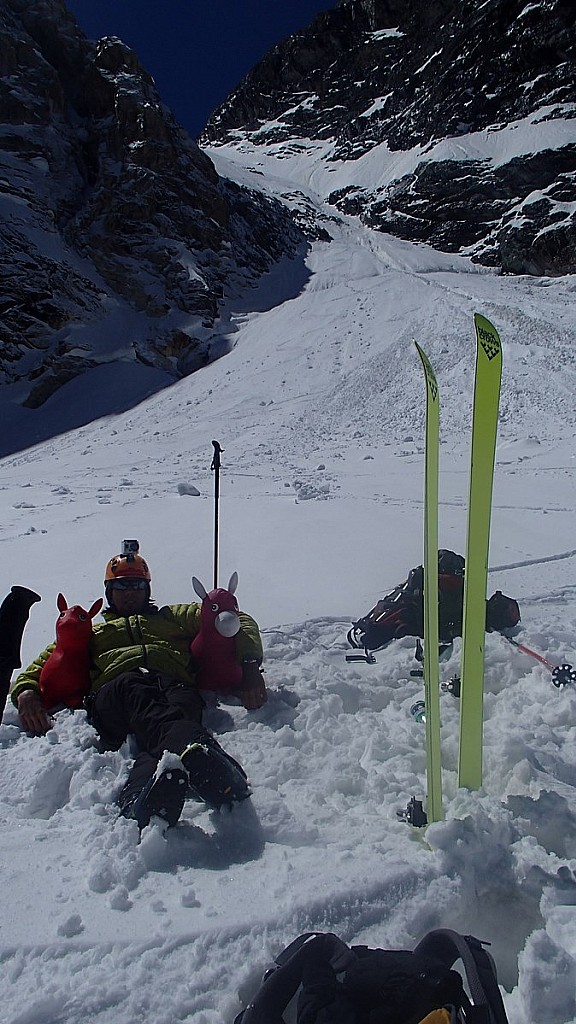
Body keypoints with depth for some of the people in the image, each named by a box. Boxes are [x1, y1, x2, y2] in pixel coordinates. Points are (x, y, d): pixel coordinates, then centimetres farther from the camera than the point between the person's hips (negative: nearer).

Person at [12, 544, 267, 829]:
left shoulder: (174, 616, 38)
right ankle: (191, 750, -70)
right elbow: (45, 663, 31)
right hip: (114, 694, 0)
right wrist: (26, 691, 6)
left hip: (175, 682, 1)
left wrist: (250, 666, 6)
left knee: (183, 702, -39)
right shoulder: (89, 632, 42)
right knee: (138, 694, -40)